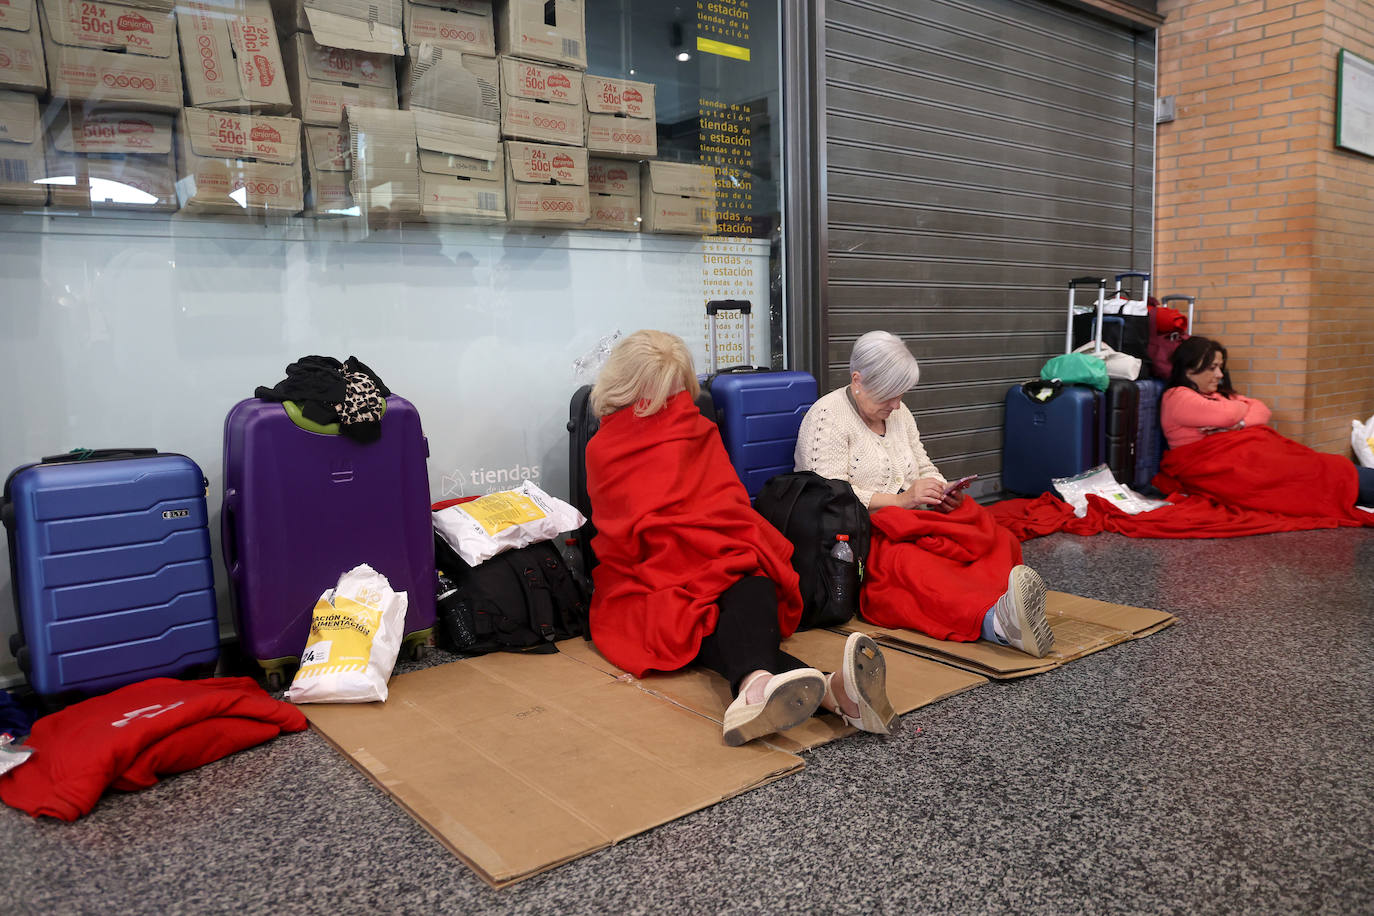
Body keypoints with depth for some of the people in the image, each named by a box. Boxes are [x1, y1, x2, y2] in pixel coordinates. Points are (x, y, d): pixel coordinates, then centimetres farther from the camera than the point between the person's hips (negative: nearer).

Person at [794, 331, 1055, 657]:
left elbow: (924, 468, 24)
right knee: (906, 561, -42)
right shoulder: (827, 417, -6)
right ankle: (994, 621, -67)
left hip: (910, 526, 7)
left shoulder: (898, 412, 20)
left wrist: (942, 493, 0)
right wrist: (901, 499, -20)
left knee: (997, 541, -25)